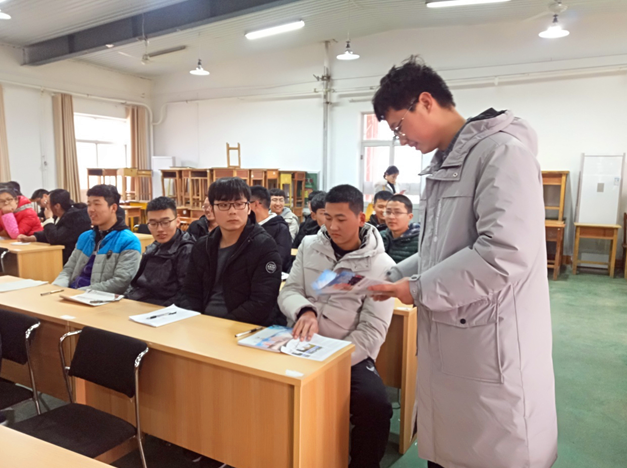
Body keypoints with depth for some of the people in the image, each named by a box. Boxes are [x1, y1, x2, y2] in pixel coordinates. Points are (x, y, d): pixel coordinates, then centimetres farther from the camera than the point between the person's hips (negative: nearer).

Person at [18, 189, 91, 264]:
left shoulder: (76, 216, -23)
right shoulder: (60, 215, 5)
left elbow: (54, 239, -25)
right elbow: (50, 234, 18)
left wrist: (48, 218, -14)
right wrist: (29, 238, 5)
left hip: (74, 258, -9)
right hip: (62, 253, 9)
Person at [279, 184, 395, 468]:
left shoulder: (382, 266, -8)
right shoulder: (309, 246, 3)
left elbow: (372, 331, -11)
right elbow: (288, 292, 2)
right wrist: (304, 310, -23)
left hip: (350, 356, -2)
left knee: (375, 405, -28)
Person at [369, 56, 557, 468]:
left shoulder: (503, 151, -14)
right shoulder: (444, 165, 15)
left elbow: (506, 253, -26)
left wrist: (418, 289, -16)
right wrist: (393, 277, 8)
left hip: (492, 350, -8)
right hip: (447, 345, 9)